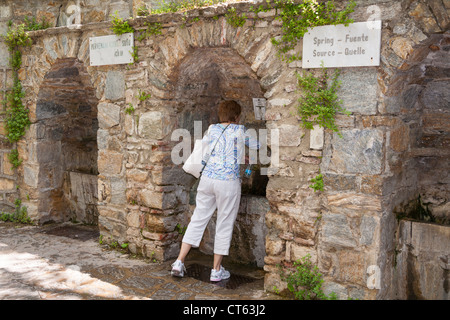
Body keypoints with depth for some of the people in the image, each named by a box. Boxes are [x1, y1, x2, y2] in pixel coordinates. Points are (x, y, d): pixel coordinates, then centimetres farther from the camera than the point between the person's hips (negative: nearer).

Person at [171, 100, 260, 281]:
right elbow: (257, 146, 13)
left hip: (207, 178, 4)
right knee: (224, 225, 8)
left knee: (198, 220, 13)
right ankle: (216, 270, 16)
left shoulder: (212, 129, 10)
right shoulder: (240, 130, 0)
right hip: (229, 182, -4)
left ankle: (179, 262, 11)